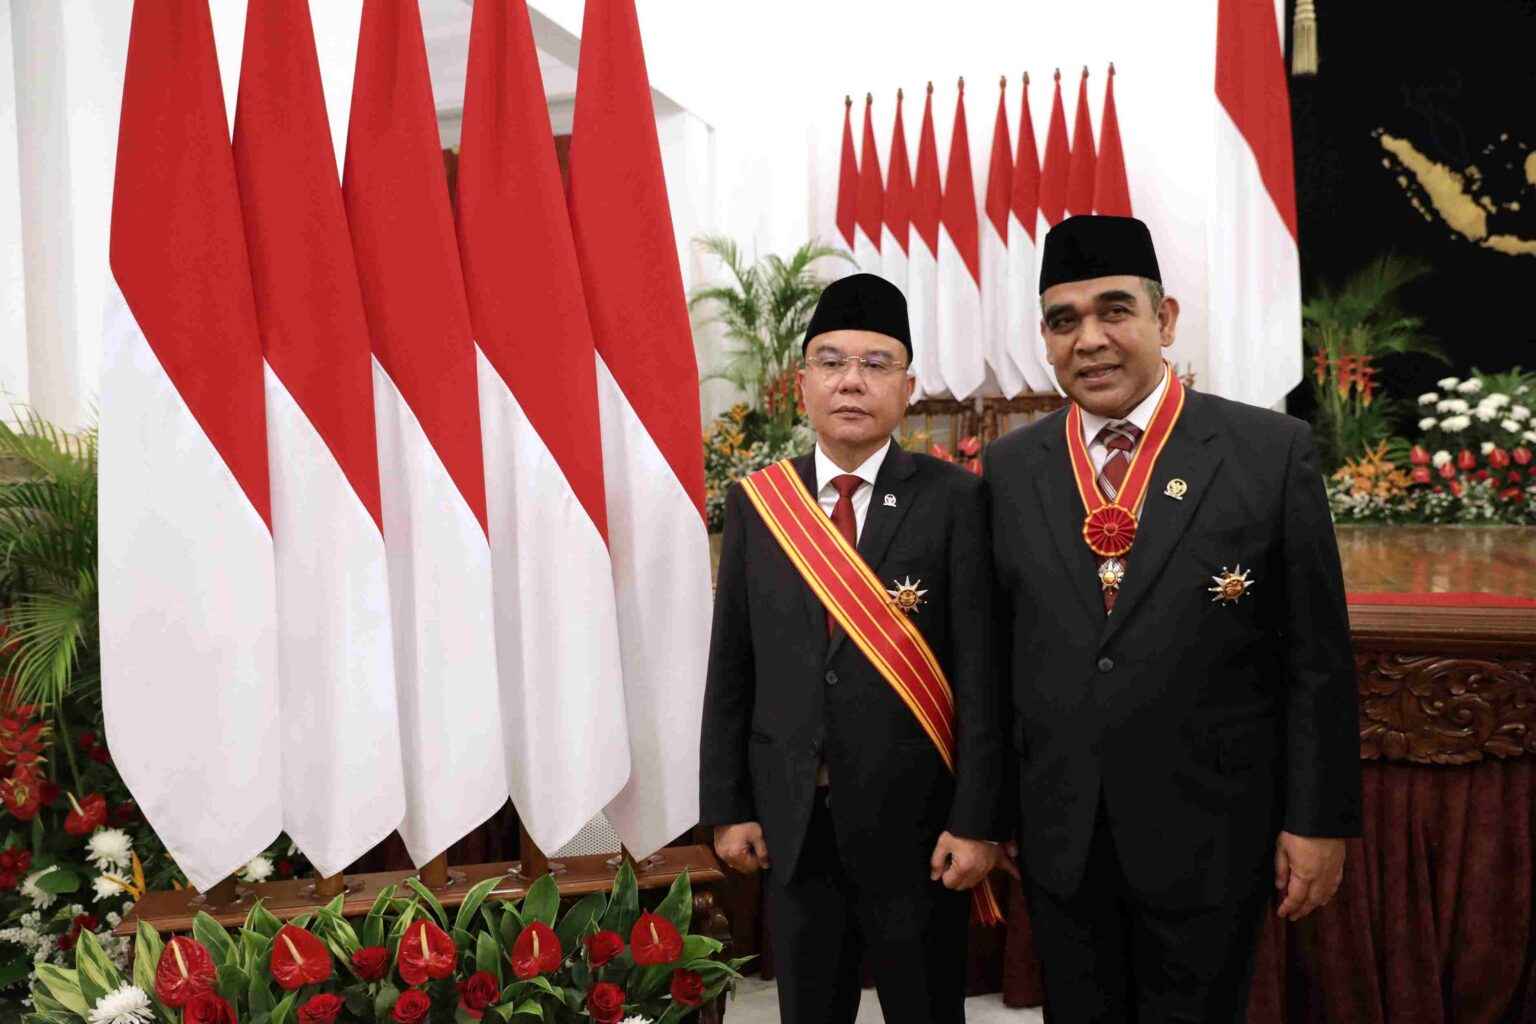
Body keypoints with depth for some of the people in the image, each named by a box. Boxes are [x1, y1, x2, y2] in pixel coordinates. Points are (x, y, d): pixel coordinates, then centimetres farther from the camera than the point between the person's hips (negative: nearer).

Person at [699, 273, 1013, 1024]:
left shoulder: (953, 498, -6)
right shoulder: (756, 501, 2)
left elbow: (981, 670, -8)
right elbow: (730, 667, 4)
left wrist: (977, 819, -10)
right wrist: (727, 807, 2)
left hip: (916, 819, -2)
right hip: (790, 819, 3)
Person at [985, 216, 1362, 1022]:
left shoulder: (1271, 452, -7)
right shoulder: (1009, 468, 1)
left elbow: (1316, 659, -5)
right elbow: (995, 651, 5)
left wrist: (1320, 821, -5)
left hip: (1206, 836, -2)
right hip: (1057, 836, 3)